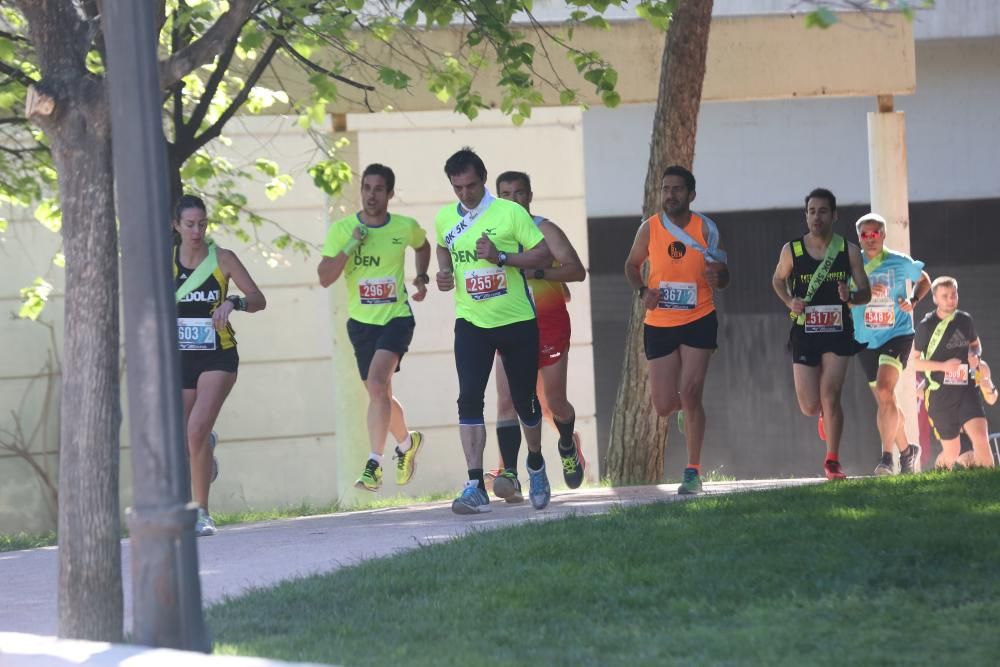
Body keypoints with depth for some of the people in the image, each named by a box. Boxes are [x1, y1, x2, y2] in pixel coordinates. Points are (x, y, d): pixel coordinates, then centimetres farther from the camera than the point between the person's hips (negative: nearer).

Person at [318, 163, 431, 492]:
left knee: (376, 381, -23)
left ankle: (374, 464, -24)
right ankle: (407, 442, 42)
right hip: (361, 321, 3)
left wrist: (421, 277, 6)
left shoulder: (406, 228, -2)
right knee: (379, 393, 13)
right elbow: (325, 278, -10)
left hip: (397, 317, -3)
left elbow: (422, 246, 22)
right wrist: (350, 246, -20)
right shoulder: (342, 229, -4)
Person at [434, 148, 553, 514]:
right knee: (469, 398, -13)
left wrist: (501, 257, -22)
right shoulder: (445, 219, 4)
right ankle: (475, 486, -16)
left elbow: (544, 254, -11)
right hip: (472, 323, 2)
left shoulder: (510, 213, -10)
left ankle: (535, 465, 38)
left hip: (517, 322, -2)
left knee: (524, 399, 9)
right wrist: (444, 271, 4)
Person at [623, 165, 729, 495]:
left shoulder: (705, 229, -5)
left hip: (698, 321, -2)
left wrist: (717, 276, -21)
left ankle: (693, 472, -2)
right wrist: (642, 291, -7)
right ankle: (688, 406, 41)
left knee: (690, 394, -12)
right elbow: (632, 265, 13)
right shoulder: (649, 228, -3)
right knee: (664, 406, 2)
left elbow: (722, 279, 4)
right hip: (659, 325, 2)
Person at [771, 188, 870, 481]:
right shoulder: (792, 251, -3)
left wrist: (850, 297, -20)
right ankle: (825, 415, 38)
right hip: (804, 333, 1)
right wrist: (789, 302, -4)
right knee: (810, 407, -2)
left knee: (830, 395, -13)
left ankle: (832, 461, 1)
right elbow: (778, 280, 16)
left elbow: (866, 293, 3)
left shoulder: (849, 251, -3)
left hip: (837, 332, -1)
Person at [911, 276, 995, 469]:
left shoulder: (965, 320, 5)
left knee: (981, 438, -18)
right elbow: (913, 361, -4)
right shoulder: (927, 326, -7)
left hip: (966, 390, 3)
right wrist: (943, 366, -16)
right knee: (952, 451, 4)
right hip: (940, 394, -3)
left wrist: (976, 355, 0)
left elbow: (975, 343, 24)